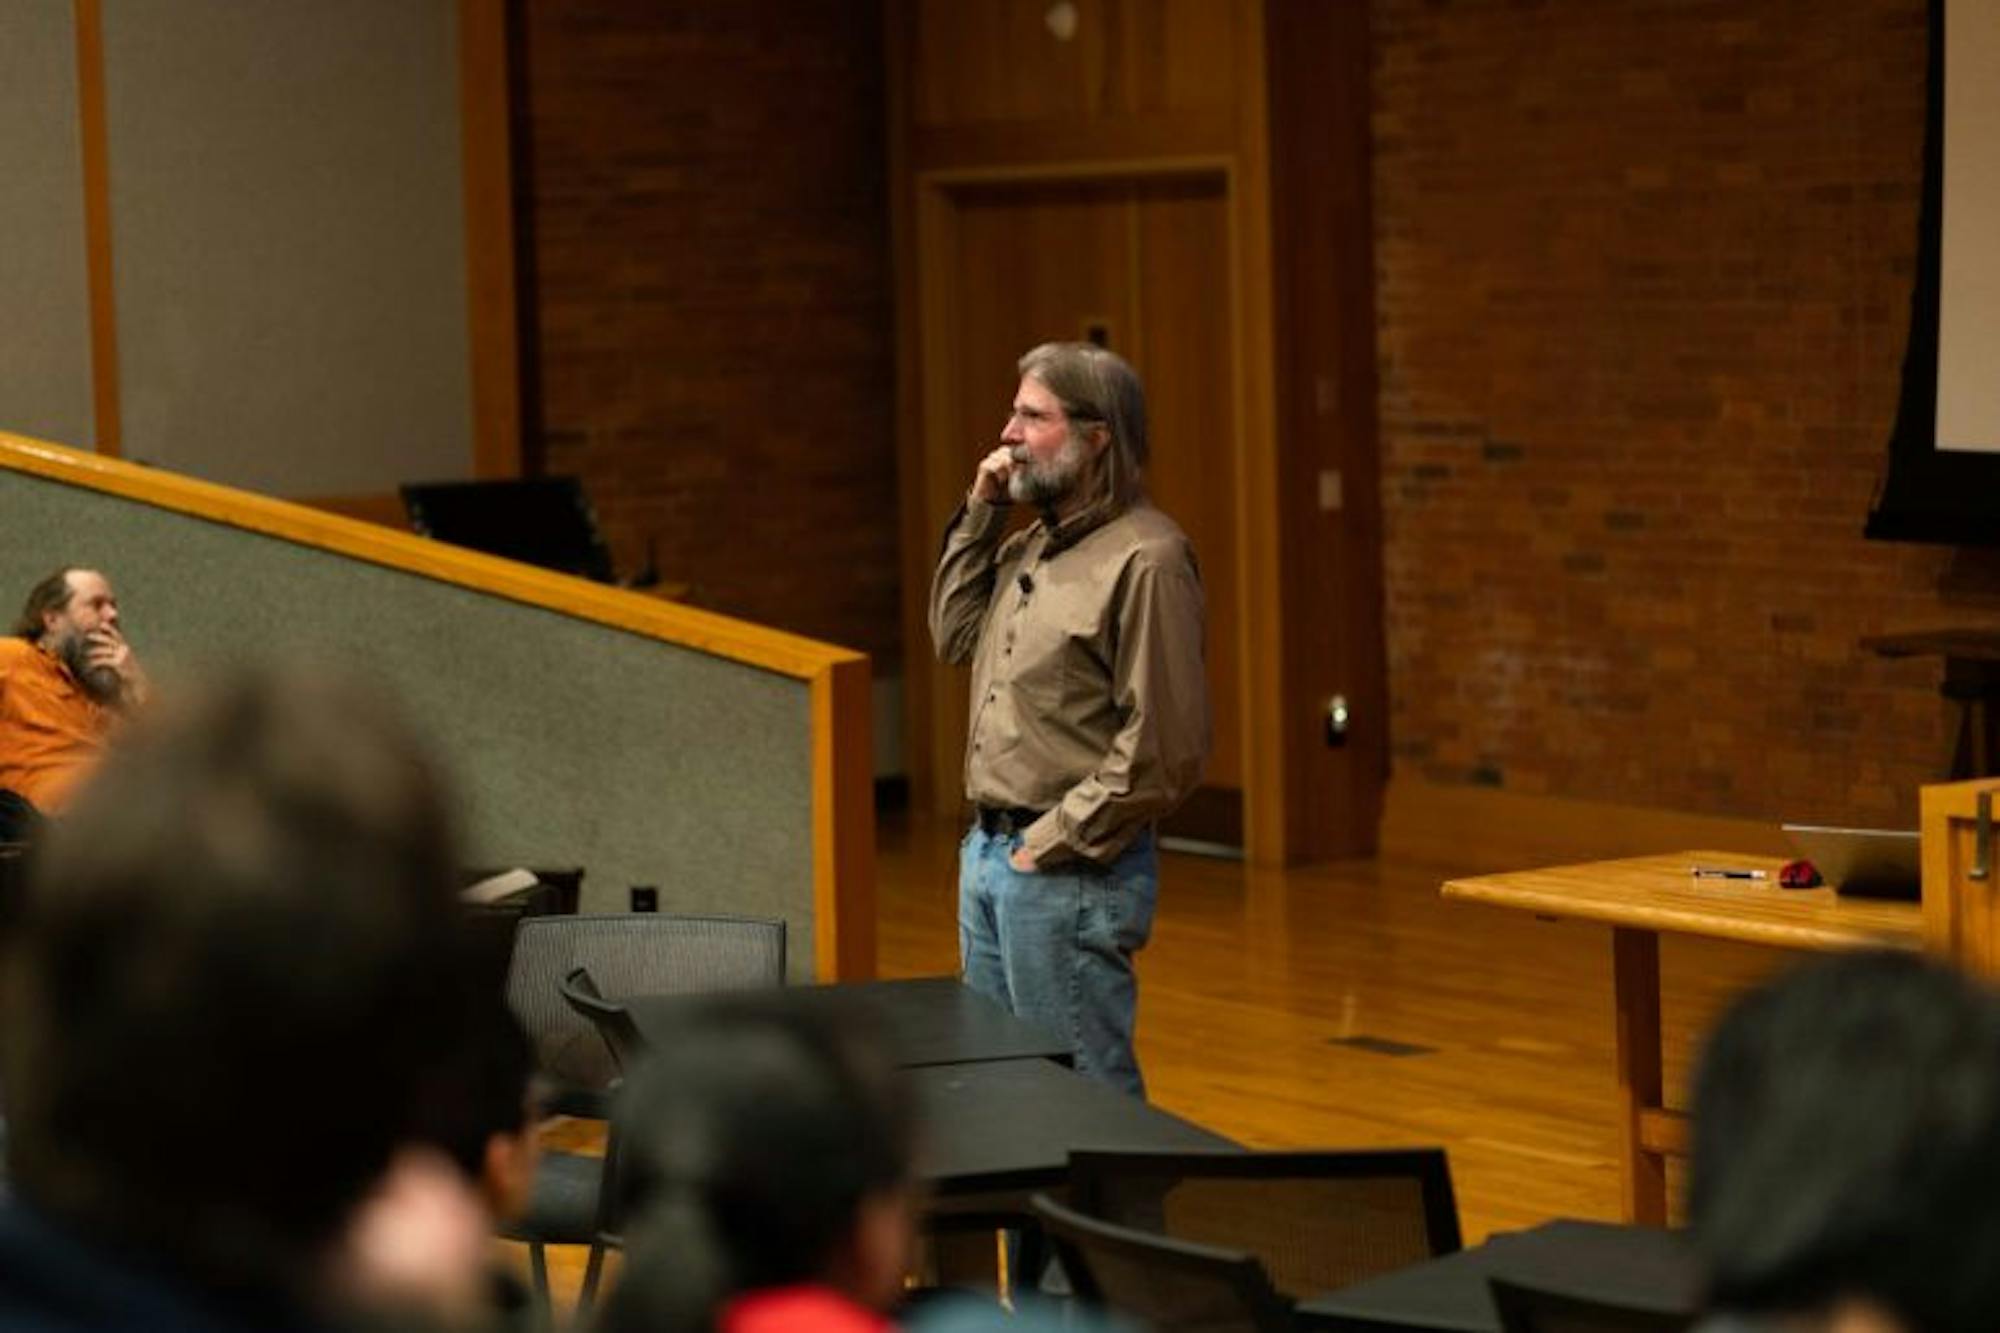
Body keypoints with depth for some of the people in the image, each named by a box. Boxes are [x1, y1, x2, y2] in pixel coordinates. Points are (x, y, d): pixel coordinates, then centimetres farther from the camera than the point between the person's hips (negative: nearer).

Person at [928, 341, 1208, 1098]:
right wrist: (979, 516, 9)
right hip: (988, 852, 9)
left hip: (1069, 871, -9)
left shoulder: (1144, 559, -16)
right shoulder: (1031, 547, 12)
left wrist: (1056, 843, -16)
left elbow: (1165, 746, -20)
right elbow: (954, 636, 20)